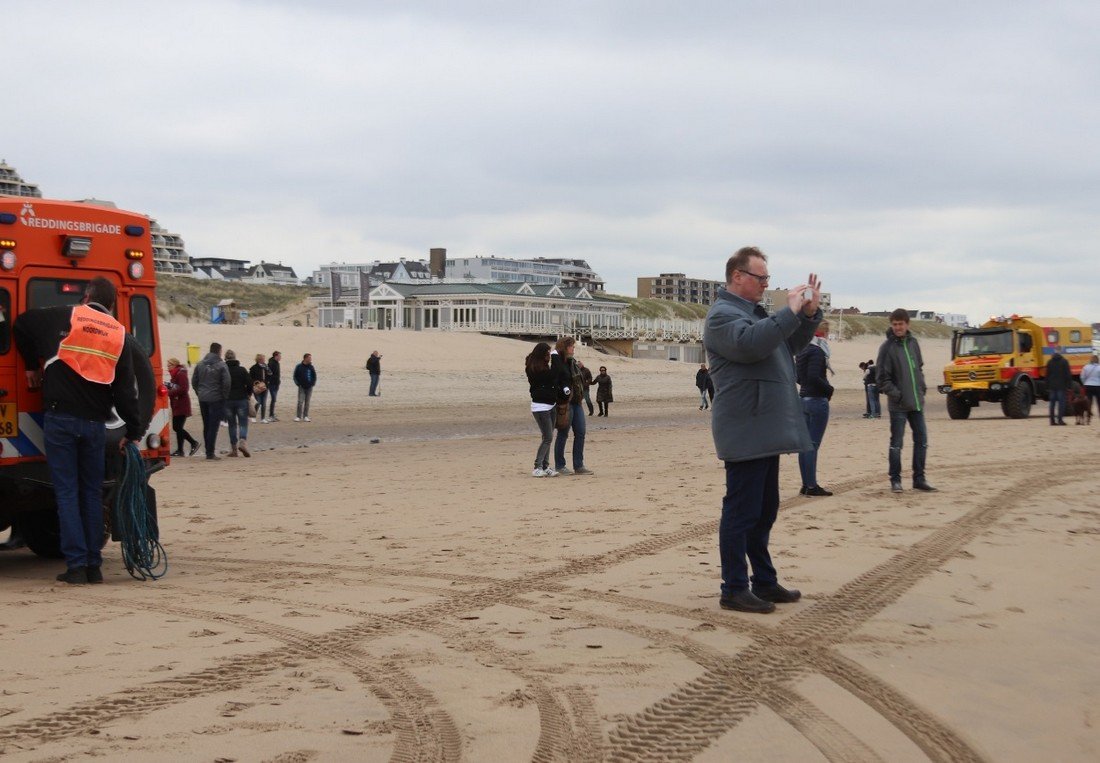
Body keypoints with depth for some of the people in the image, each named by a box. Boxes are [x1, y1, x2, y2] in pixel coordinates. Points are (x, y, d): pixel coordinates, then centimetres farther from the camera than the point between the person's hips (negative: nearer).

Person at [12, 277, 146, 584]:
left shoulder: (63, 317, 2)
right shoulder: (121, 337, 6)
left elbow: (21, 325, 16)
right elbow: (127, 391, 5)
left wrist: (32, 365, 27)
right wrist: (133, 432, 10)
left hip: (60, 419, -2)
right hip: (95, 423, 2)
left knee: (67, 492, 1)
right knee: (92, 493, 12)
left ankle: (76, 565, -3)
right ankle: (94, 565, 13)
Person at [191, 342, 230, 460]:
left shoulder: (200, 365, 7)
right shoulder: (222, 365, -9)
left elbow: (194, 381, 8)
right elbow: (226, 383, -14)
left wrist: (200, 394, 15)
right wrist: (225, 396, -1)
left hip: (203, 400, 5)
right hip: (216, 399, -5)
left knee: (206, 426, 13)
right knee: (213, 426, -3)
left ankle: (209, 451, 17)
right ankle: (210, 454, -6)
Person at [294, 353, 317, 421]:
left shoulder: (311, 367, 3)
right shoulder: (299, 367, -3)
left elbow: (314, 376, 11)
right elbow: (295, 376, 2)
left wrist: (312, 383, -1)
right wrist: (298, 384, -5)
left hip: (309, 387, 2)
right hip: (301, 387, -2)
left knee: (307, 402, 5)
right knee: (300, 402, -7)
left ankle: (306, 416, 11)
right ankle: (299, 416, -2)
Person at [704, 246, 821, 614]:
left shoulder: (757, 313, 20)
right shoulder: (722, 315, -10)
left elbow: (791, 345, 24)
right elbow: (750, 343, -29)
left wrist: (809, 313, 8)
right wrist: (790, 312, -22)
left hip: (765, 431, 10)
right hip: (745, 433, -10)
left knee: (764, 511, 16)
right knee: (741, 511, -6)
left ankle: (764, 582, 25)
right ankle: (734, 590, -1)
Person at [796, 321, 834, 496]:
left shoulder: (803, 351, 12)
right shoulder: (817, 352, -14)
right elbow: (813, 377, -24)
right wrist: (829, 389, -8)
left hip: (804, 399, 9)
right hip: (817, 400, -9)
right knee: (813, 444, -6)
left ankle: (806, 484, 13)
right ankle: (811, 486, -5)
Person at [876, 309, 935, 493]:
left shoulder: (913, 342, 8)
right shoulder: (887, 347, -9)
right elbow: (882, 377, -9)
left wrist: (922, 387, 7)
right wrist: (896, 394, -15)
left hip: (917, 402, 6)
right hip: (898, 405, -6)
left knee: (922, 440, 8)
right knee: (896, 443, 0)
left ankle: (919, 478, 17)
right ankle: (895, 480, 10)